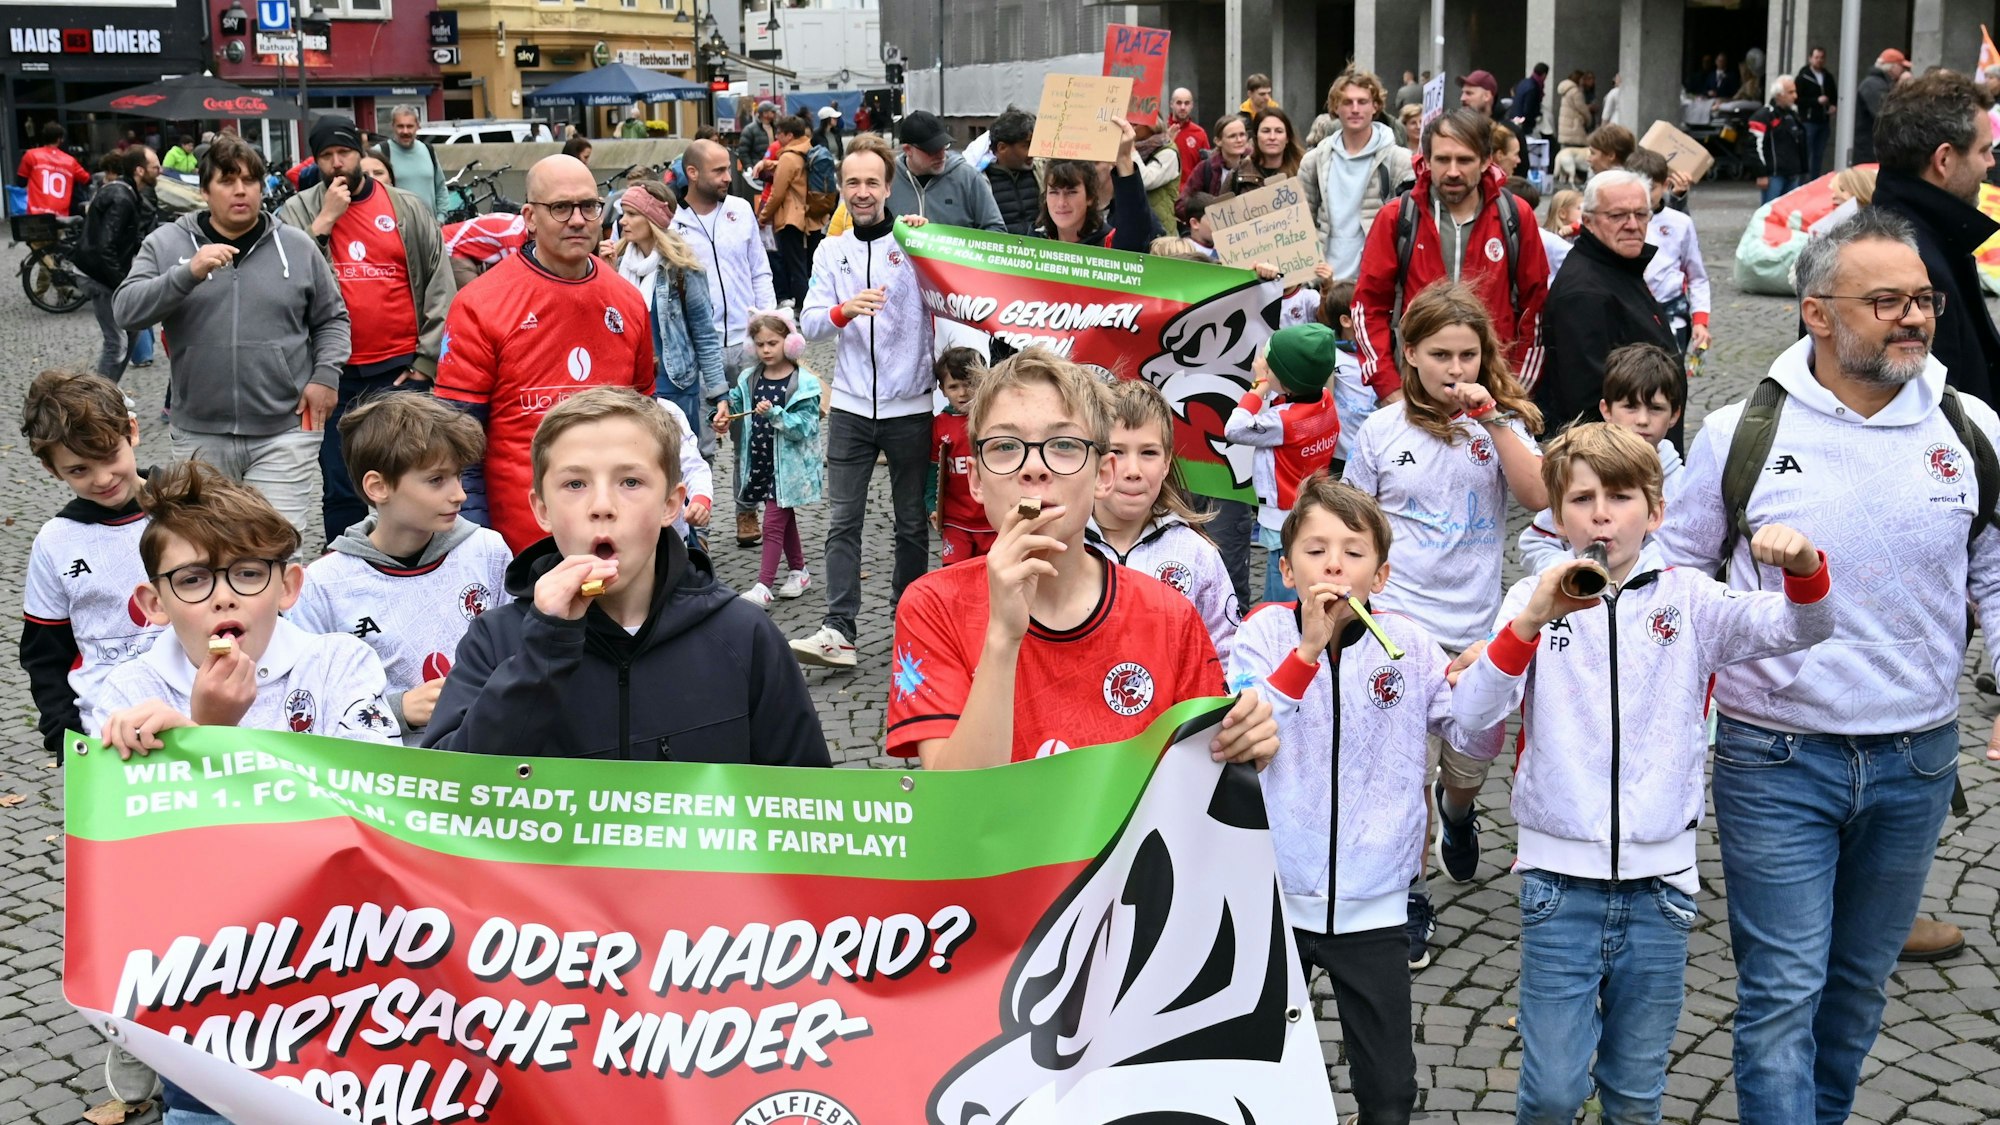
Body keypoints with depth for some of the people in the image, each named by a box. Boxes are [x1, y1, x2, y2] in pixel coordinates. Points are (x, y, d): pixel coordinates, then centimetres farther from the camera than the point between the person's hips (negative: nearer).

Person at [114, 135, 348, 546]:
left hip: (283, 432, -1)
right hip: (199, 435, 1)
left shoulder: (297, 246, 5)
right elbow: (127, 311, -8)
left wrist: (326, 375, -1)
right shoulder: (166, 244, 3)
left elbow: (332, 318, 14)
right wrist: (188, 273, -21)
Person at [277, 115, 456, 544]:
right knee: (341, 489, 8)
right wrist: (324, 220, -12)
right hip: (335, 376, 1)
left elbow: (441, 287, 4)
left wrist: (427, 361, -2)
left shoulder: (408, 209, 5)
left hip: (401, 372, -1)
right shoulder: (297, 212, 6)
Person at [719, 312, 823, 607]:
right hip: (759, 461, 6)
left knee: (773, 522, -7)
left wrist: (775, 413, -29)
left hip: (787, 465, -6)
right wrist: (724, 413, -2)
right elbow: (735, 400, 19)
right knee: (784, 519, 18)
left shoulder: (803, 383, -13)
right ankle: (799, 571, 32)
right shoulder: (749, 379, 4)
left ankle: (763, 587, -6)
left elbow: (804, 426, -17)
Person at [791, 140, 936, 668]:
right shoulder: (831, 251, 8)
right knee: (842, 521, -4)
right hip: (851, 406, 2)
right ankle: (839, 630, -5)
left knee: (912, 522, 9)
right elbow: (809, 322, -1)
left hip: (910, 406, -2)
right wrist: (844, 310, -22)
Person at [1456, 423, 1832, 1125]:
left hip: (1659, 877, 1)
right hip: (1560, 875, -1)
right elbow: (1472, 717, -13)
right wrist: (1532, 621, -27)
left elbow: (1801, 626, -9)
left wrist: (1803, 566, -31)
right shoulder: (1535, 599, -1)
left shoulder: (1688, 598, 2)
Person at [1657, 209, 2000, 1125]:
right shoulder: (1740, 433, -8)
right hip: (1775, 761, -3)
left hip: (1918, 762, 3)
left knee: (1860, 978, 19)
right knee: (1783, 990, 0)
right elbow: (1674, 575, 3)